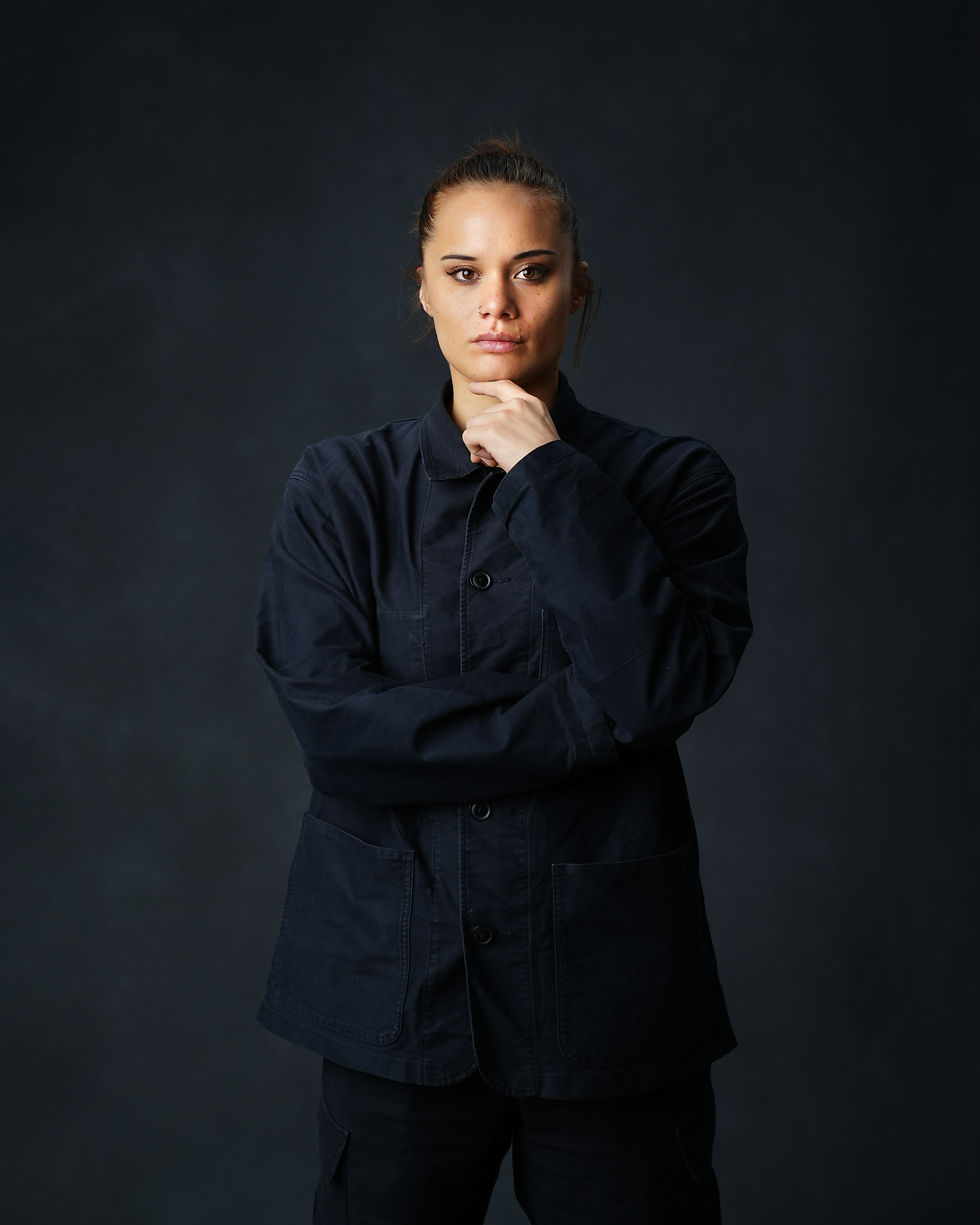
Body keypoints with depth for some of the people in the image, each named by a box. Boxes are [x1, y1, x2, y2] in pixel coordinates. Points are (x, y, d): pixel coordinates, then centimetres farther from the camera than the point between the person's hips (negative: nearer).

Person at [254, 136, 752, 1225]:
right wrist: (588, 720, -15)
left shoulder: (670, 481, 0)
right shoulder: (341, 487, 1)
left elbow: (669, 684, -17)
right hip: (397, 987, 1)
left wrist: (551, 473, -14)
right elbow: (330, 726, -11)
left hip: (610, 991, 0)